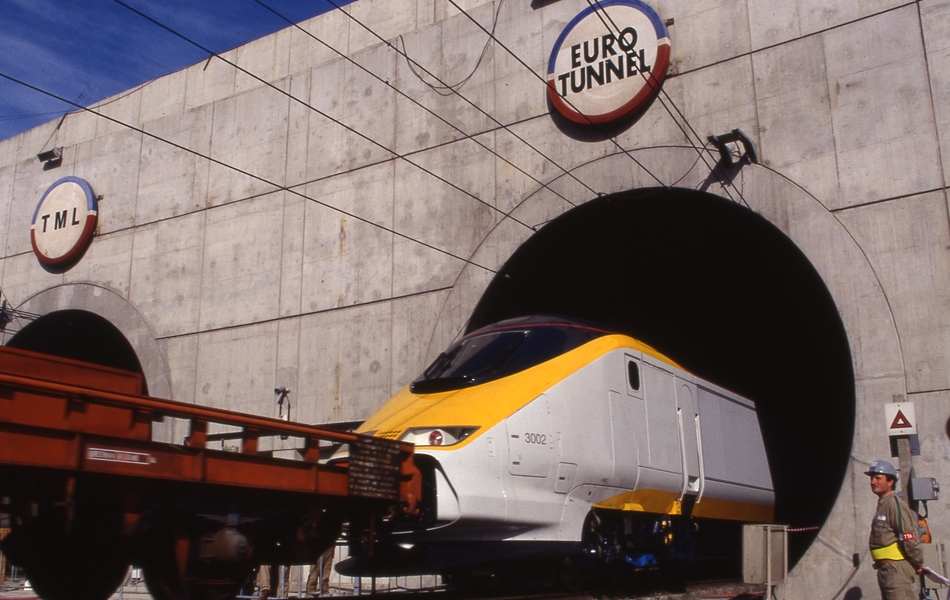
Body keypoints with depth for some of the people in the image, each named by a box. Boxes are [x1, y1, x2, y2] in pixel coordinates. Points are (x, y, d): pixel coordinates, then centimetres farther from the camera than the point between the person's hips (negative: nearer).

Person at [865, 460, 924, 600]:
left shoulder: (895, 504, -16)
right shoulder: (883, 504, 16)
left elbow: (909, 538, -19)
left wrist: (918, 564, -10)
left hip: (897, 567, -10)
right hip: (885, 568, 10)